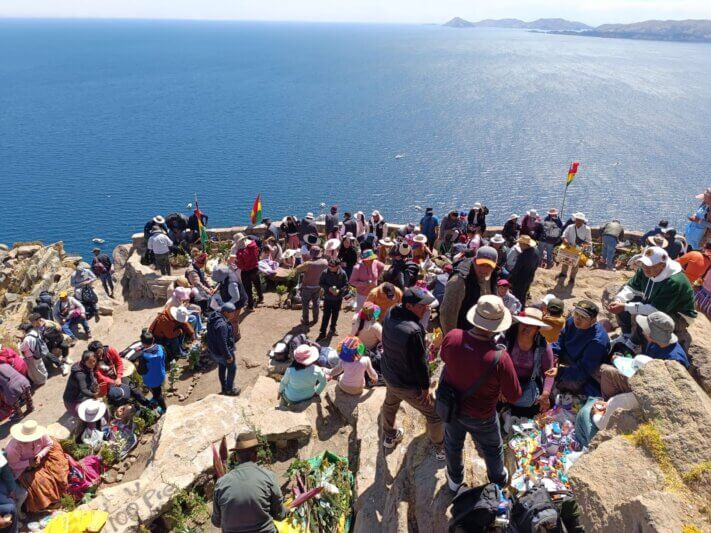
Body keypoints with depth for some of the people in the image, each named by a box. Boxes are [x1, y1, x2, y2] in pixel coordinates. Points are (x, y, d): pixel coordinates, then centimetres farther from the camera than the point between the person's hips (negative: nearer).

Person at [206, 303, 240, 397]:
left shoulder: (213, 317, -5)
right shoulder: (221, 325, -36)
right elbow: (222, 343, -31)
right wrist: (228, 356, -20)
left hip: (213, 349, 9)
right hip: (222, 352, -9)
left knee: (221, 367, 26)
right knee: (232, 368, 14)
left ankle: (224, 388, 43)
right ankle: (229, 389, 29)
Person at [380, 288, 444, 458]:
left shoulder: (391, 313, -16)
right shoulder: (413, 331, -38)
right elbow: (420, 362, -26)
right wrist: (425, 387, -13)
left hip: (388, 374, 8)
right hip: (408, 385, -7)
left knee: (390, 403, 33)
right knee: (435, 414, 16)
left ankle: (389, 436, 57)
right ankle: (441, 448, 36)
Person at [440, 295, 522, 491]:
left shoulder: (452, 337, -28)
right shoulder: (499, 358, -39)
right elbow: (514, 396, -22)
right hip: (479, 416, -3)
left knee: (453, 444, 31)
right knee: (492, 449, 30)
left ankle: (455, 480, 57)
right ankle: (498, 481, 58)